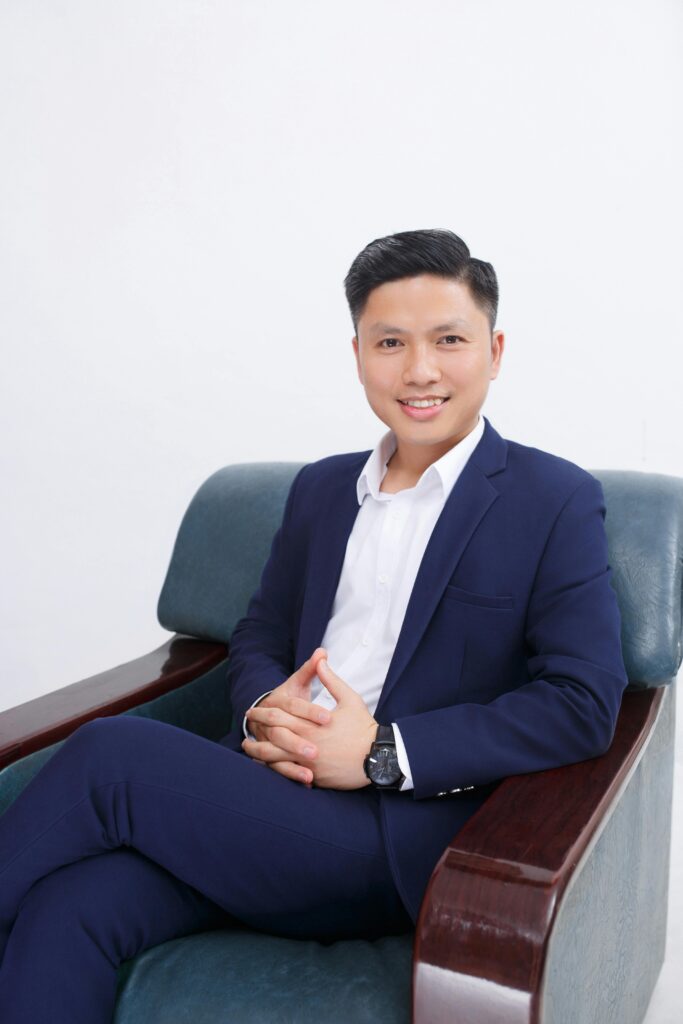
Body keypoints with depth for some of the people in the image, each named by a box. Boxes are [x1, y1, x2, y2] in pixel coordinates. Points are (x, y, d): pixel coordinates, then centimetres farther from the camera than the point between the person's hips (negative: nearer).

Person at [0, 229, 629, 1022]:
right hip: (270, 781, 5)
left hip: (400, 836, -4)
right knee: (64, 909, -22)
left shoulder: (556, 501, -1)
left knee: (110, 750, -21)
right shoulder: (320, 487, 16)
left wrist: (383, 752, -15)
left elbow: (585, 703, -9)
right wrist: (260, 710, -5)